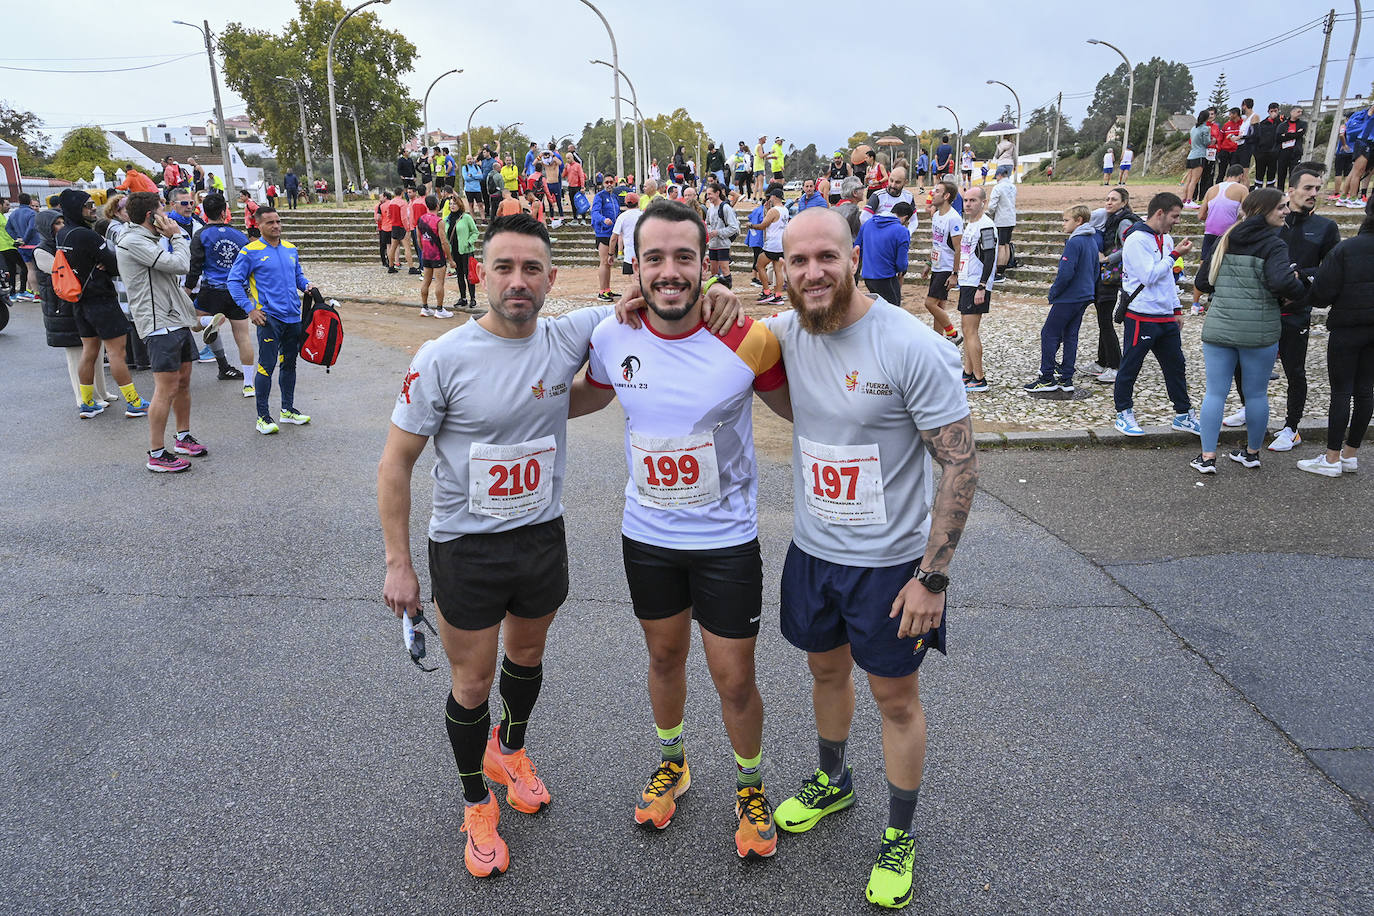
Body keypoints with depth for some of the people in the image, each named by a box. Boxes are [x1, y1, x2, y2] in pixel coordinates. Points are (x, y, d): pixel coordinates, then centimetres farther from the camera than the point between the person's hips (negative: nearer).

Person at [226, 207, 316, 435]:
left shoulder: (291, 249, 13)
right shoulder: (251, 252, -5)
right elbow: (234, 281, -5)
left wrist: (306, 285, 3)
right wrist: (249, 309, -12)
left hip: (293, 317, 6)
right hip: (269, 317, -6)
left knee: (289, 363, 14)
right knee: (267, 365, -7)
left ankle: (288, 409, 25)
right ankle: (263, 416, 0)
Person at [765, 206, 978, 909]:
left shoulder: (913, 347, -21)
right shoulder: (786, 333, -5)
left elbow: (960, 463, -18)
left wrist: (932, 577, -19)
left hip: (889, 562, -4)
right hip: (812, 550, 5)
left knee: (896, 698, 12)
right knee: (826, 670, 23)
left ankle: (900, 836, 34)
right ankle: (832, 783, 50)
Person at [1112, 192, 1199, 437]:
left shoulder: (1166, 239, 14)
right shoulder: (1137, 240, -12)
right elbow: (1150, 276, -20)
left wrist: (1176, 308, 20)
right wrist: (1175, 254, -14)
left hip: (1166, 318, 8)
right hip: (1142, 317, -8)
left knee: (1176, 366, 12)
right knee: (1130, 367, 2)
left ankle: (1184, 414, 22)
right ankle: (1123, 414, 14)